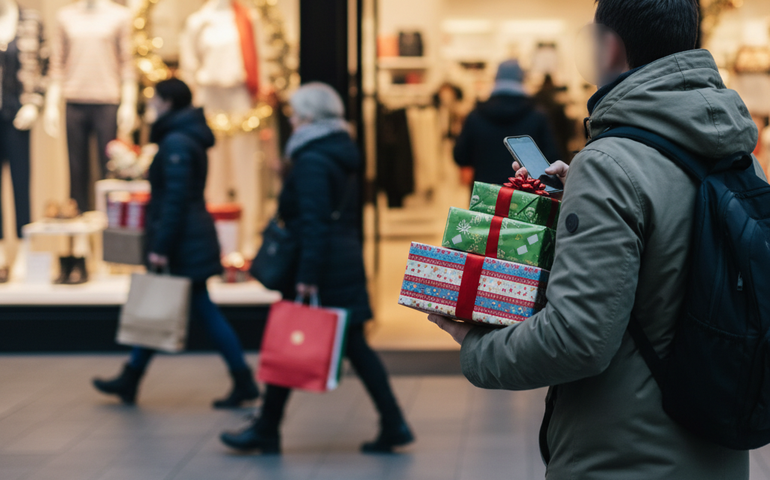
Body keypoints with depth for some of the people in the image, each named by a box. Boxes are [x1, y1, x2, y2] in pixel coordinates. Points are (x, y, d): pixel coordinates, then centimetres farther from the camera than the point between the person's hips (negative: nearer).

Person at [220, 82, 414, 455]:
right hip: (347, 263, 9)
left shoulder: (311, 162, -14)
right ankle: (393, 425, 6)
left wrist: (307, 276, -23)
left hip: (321, 267, -9)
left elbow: (313, 224, -21)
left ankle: (267, 431, 13)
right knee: (354, 345, 9)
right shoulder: (343, 155, 14)